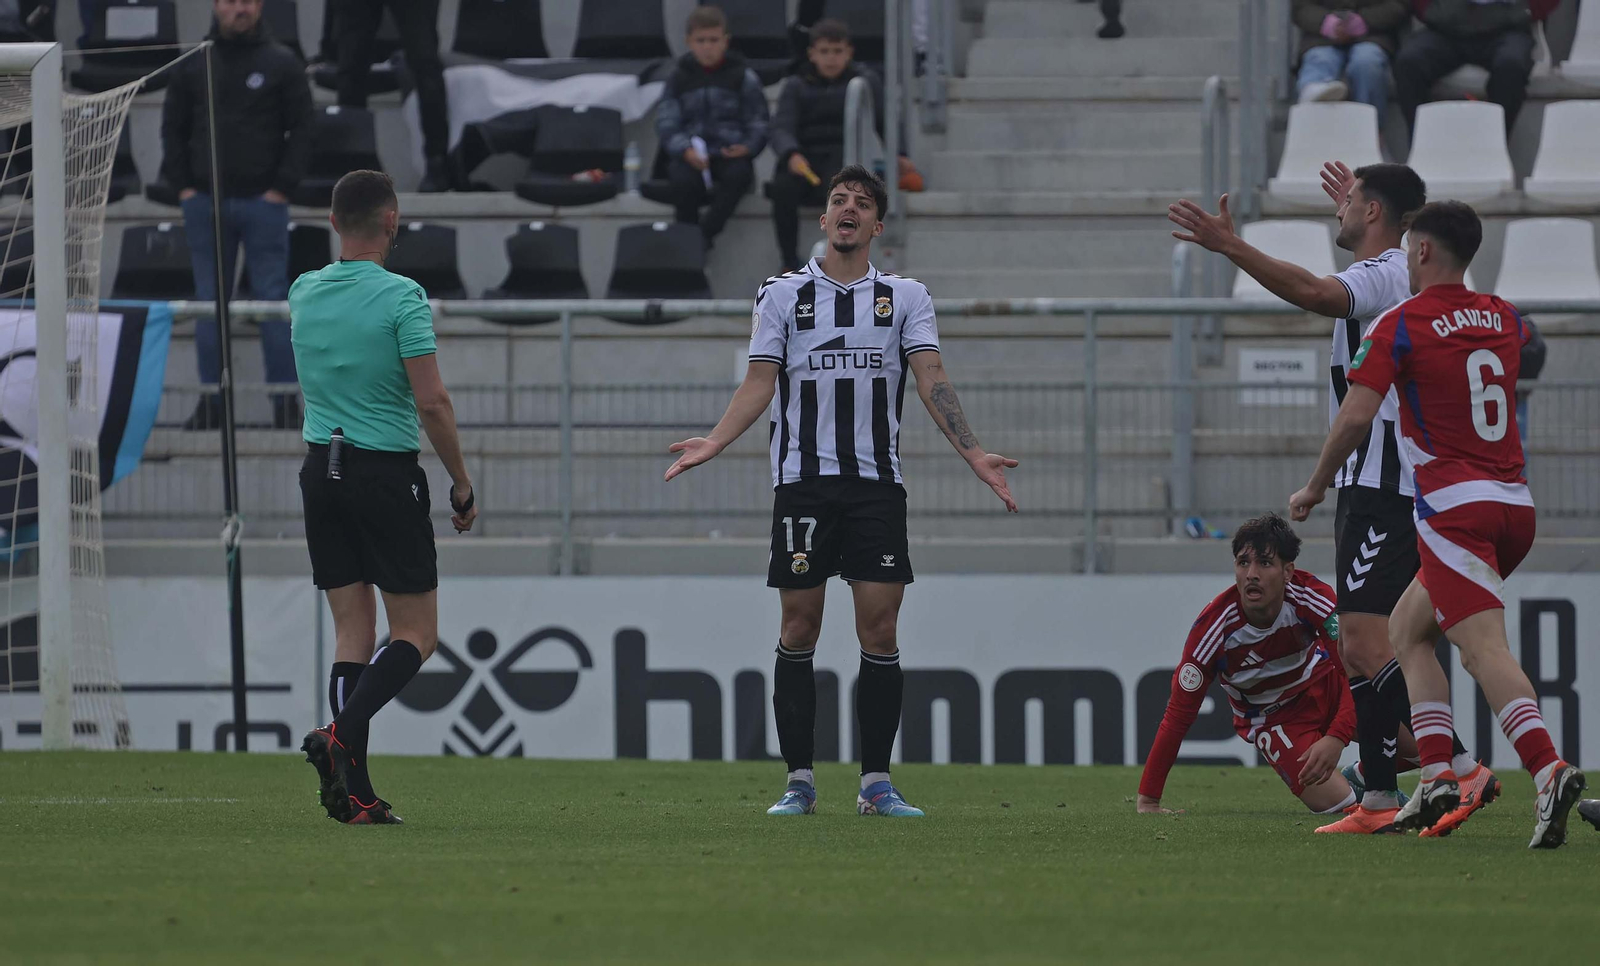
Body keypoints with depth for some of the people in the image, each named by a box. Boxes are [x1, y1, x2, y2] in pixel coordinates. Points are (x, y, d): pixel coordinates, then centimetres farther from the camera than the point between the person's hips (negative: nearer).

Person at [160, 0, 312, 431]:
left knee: (273, 300, -3)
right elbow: (172, 128, 12)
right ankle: (211, 402, 10)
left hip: (263, 201, -2)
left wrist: (282, 187, -7)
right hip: (205, 200, 2)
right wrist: (182, 185, 2)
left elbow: (301, 129, 1)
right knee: (210, 304, 5)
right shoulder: (191, 66, 7)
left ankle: (285, 401, 1)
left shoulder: (282, 64, 1)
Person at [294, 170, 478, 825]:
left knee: (353, 630, 7)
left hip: (320, 470, 6)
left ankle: (356, 795, -1)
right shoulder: (401, 297, -13)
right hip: (387, 471, -5)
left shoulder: (303, 294, 5)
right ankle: (340, 737, -19)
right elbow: (431, 402, -16)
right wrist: (461, 483, -6)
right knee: (416, 634, 4)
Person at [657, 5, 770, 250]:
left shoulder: (744, 79, 9)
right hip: (690, 156, 0)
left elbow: (759, 123, 7)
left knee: (739, 175, -37)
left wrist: (748, 146, -15)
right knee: (684, 181, -35)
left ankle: (705, 232, -31)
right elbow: (666, 124, 2)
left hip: (730, 155, 0)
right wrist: (685, 150, -18)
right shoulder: (678, 81, 12)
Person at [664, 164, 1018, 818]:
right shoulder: (783, 294, 8)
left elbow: (931, 382, 2)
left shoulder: (905, 296, 10)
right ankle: (799, 782, 4)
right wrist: (714, 442, -11)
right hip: (802, 478, -1)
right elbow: (759, 384, 5)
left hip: (877, 482, 1)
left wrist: (974, 454, -11)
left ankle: (876, 783, 2)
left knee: (879, 628, -4)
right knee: (799, 628, -1)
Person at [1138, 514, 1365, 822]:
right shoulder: (1214, 628, -27)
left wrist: (1336, 738, -45)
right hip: (1270, 716, -1)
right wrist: (1148, 800, -20)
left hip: (1324, 686, 1)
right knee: (1332, 803, -20)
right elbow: (1179, 714, -20)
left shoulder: (1311, 597, -27)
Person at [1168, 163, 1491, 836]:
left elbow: (1317, 294, -32)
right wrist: (1352, 208, 61)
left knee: (1369, 647, -18)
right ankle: (1379, 800, 8)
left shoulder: (1381, 276, -10)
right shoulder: (1408, 277, 20)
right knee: (1360, 651, 10)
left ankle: (1464, 770, -25)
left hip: (1378, 488, -10)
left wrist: (1232, 247, -36)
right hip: (1395, 487, 10)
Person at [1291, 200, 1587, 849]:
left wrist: (1315, 488, 1)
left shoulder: (1401, 325, -6)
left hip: (1456, 508, -7)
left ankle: (1549, 770, -38)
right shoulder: (1505, 320, 14)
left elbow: (1356, 414, -14)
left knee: (1484, 648, -18)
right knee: (1407, 628, 19)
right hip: (1515, 504, 7)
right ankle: (1438, 779, 6)